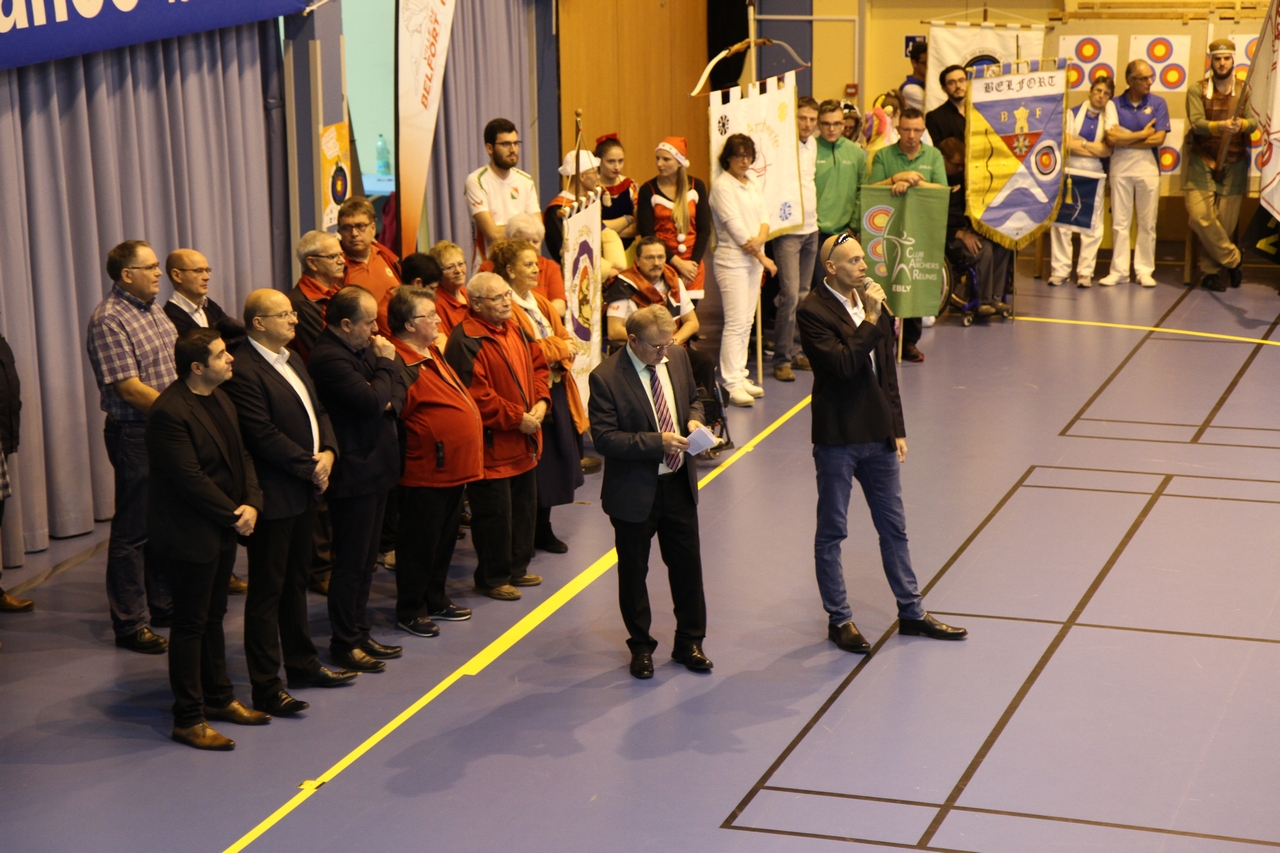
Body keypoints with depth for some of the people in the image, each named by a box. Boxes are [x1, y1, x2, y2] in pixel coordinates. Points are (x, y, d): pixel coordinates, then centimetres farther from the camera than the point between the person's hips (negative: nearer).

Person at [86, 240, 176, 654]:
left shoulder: (153, 310, 11)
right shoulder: (109, 320, -16)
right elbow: (130, 389, -21)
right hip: (135, 435, -9)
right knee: (133, 530, 0)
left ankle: (163, 605, 31)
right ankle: (130, 624, 8)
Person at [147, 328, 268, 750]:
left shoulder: (219, 398, 8)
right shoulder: (169, 413, -22)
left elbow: (241, 456, 10)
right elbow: (191, 480, -23)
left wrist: (251, 503, -7)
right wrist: (234, 515, -15)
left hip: (224, 527, 9)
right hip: (190, 535, -9)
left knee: (213, 616, 19)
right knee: (191, 624, 0)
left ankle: (218, 698, 32)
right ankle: (188, 719, 9)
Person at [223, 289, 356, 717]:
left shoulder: (292, 359, 12)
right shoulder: (243, 371, -20)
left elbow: (318, 411, 15)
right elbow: (264, 437, -23)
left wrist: (328, 452, -3)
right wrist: (309, 468, -15)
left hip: (304, 492, 10)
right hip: (274, 498, -9)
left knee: (296, 583, 21)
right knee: (267, 593, -1)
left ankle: (302, 665, 33)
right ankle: (266, 688, 5)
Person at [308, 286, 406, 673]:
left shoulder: (362, 348, 10)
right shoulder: (328, 358, -20)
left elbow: (396, 390, 15)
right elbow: (371, 400, -27)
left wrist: (392, 400, -8)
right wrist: (385, 364, -12)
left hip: (376, 467, 10)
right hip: (353, 472, -10)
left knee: (366, 559, 17)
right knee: (350, 563, 0)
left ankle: (359, 633, 26)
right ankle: (344, 644, 9)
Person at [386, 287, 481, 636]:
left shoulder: (432, 353, 13)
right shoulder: (402, 365, -20)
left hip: (453, 467, 10)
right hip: (426, 472, -10)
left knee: (445, 539, 19)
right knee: (419, 542, 2)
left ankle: (435, 599, 32)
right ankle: (409, 610, 13)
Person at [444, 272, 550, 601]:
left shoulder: (516, 330, 9)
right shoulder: (466, 340, -19)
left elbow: (538, 366, 17)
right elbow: (475, 395, -24)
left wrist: (540, 401, -2)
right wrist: (516, 418, -20)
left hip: (524, 444, 9)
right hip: (491, 446, -9)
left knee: (525, 507, 18)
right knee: (495, 514, 0)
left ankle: (517, 568, 33)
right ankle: (492, 578, 14)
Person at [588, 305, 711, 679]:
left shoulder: (677, 356, -1)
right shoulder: (606, 377, -19)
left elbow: (693, 398, 17)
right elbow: (605, 439, -22)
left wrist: (694, 419, -6)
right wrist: (657, 442, -27)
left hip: (678, 482, 5)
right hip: (634, 490, -5)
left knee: (687, 564, 13)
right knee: (633, 571, 10)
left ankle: (689, 642, 29)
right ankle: (641, 647, 28)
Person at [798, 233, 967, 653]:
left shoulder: (871, 301, 8)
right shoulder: (814, 311, -14)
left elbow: (886, 370, 13)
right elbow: (843, 364, -25)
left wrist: (897, 428, 10)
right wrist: (871, 319, -22)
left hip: (878, 435, 7)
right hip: (837, 438, -7)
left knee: (894, 527, 14)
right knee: (831, 533, 6)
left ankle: (911, 611, 25)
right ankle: (839, 619, 17)